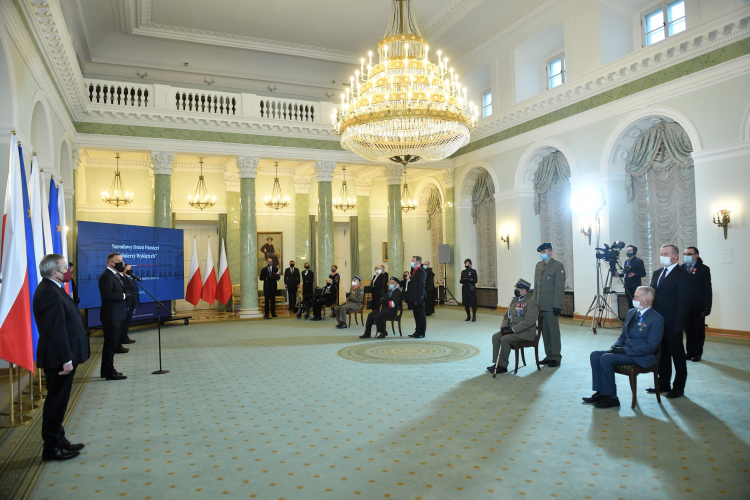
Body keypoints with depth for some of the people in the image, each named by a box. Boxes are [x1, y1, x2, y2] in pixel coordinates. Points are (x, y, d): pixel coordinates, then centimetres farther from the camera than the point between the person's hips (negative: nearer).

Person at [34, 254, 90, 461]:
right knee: (56, 401, 1)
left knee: (58, 401, 18)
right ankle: (51, 448, 13)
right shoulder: (50, 294, -22)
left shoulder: (50, 289, 11)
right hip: (58, 358, -10)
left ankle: (59, 440, 30)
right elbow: (56, 331, -25)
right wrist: (66, 359, -23)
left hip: (60, 357, 10)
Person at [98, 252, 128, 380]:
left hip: (118, 315, 10)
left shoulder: (116, 275, 18)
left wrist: (126, 293, 4)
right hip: (111, 316, -10)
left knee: (113, 344, 17)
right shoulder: (106, 276, -15)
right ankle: (109, 373, 5)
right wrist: (124, 295, -20)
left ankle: (107, 370, 28)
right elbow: (107, 294, -25)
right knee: (110, 344, -3)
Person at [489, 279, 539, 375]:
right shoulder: (514, 300, 12)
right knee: (495, 337, -7)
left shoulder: (531, 302, -16)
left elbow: (529, 321, -24)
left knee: (505, 339, -26)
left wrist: (513, 329, -23)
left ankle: (503, 366, -13)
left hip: (527, 332, -9)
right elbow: (507, 315, 19)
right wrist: (504, 325, -1)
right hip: (513, 329, 9)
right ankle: (497, 363, 0)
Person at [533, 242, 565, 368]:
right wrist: (534, 302, 13)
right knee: (544, 331, 11)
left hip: (551, 306, -6)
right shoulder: (538, 265, 14)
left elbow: (560, 287, -11)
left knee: (554, 331, 1)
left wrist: (557, 305, -15)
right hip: (540, 305, 6)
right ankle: (548, 355, 21)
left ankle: (556, 357, 10)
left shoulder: (558, 266, -7)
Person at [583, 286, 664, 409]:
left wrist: (624, 350, -21)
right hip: (625, 351, 9)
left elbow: (651, 346, -19)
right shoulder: (631, 312, 13)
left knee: (606, 358, -25)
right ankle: (600, 392, -2)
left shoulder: (656, 319, -13)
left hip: (641, 357, -9)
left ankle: (611, 398, -13)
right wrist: (615, 346, -1)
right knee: (595, 355, -8)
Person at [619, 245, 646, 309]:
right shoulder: (626, 261, 16)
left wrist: (634, 274, -23)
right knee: (630, 304, 7)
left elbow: (643, 273, -8)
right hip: (627, 286, 6)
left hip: (635, 287, -6)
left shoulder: (638, 261, -5)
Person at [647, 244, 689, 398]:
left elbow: (683, 302, -15)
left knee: (677, 355, 6)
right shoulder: (657, 273, 12)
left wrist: (678, 325, -18)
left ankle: (679, 387, 17)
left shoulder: (681, 275, -10)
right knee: (662, 354, 15)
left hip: (672, 324, -7)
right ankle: (663, 384, 26)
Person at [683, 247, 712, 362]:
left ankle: (697, 353, 17)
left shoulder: (704, 269, -4)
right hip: (685, 305, 3)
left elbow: (707, 290, -6)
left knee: (699, 329, 7)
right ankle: (689, 352, 20)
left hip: (698, 306, -3)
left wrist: (707, 307, -11)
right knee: (688, 329, 10)